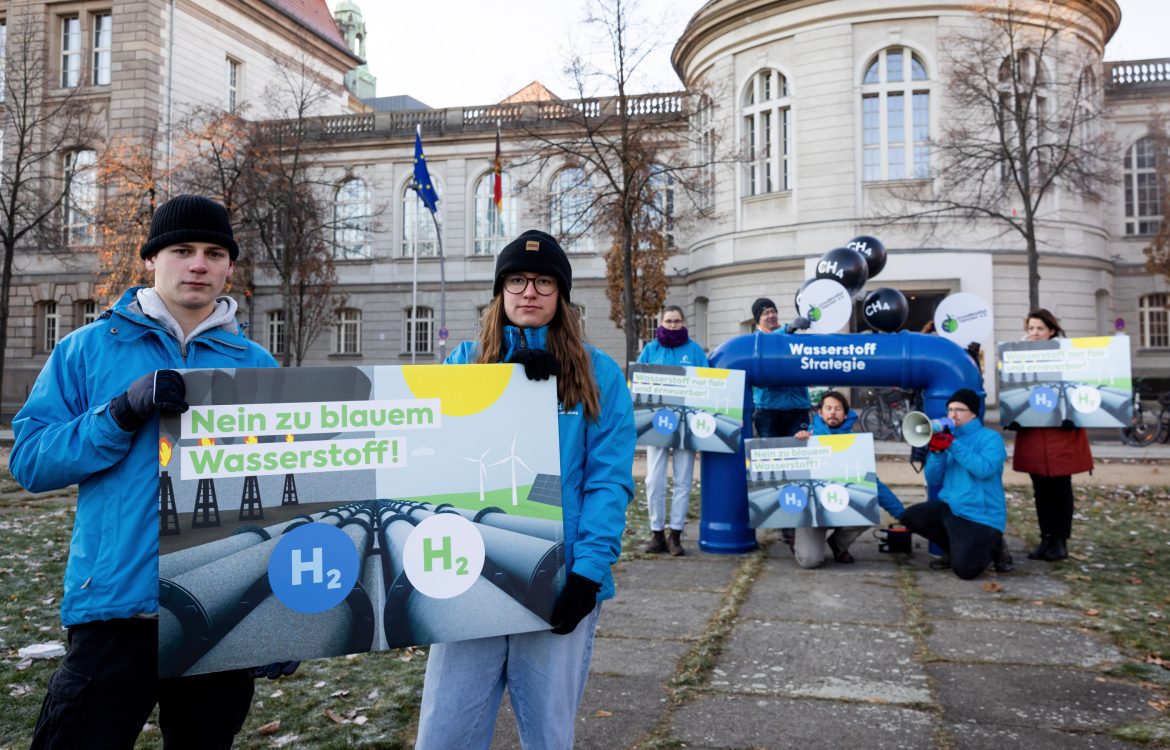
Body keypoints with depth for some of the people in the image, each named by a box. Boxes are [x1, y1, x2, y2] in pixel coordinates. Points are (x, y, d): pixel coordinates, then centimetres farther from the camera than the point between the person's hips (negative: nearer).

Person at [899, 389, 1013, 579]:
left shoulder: (990, 438, -5)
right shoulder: (948, 438, 10)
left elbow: (985, 469, -25)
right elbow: (933, 479, 5)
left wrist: (952, 445, -24)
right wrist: (936, 451, -12)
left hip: (981, 516, -6)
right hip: (950, 508, 6)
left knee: (964, 569, -19)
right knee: (909, 517, -9)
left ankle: (994, 547, 15)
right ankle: (956, 549, 10)